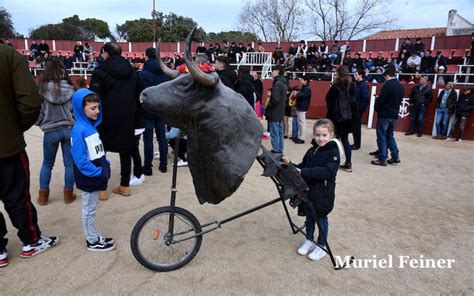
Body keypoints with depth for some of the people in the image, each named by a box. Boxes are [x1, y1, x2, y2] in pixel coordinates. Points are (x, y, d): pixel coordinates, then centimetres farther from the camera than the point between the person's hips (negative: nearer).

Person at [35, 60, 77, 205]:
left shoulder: (42, 88, -9)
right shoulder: (70, 89, -6)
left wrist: (40, 123, 13)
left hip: (51, 131, 0)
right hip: (69, 129, 0)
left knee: (47, 164, 15)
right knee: (70, 163, 10)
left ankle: (43, 196, 23)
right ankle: (68, 194, 17)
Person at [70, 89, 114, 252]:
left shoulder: (91, 124, 4)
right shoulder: (79, 130, -22)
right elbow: (80, 160, -25)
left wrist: (105, 168, 6)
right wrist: (98, 172, -22)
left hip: (96, 176, 8)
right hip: (88, 178, -8)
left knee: (91, 208, 20)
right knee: (89, 210, 8)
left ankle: (94, 236, 34)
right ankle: (92, 242, 22)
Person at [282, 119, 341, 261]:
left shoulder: (333, 152, -15)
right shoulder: (311, 151, 6)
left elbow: (327, 172, -28)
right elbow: (303, 167, 13)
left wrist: (304, 172, -33)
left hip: (323, 193, -6)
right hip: (308, 190, 6)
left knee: (321, 219, 9)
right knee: (309, 216, 18)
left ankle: (321, 246, 27)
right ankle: (309, 240, 37)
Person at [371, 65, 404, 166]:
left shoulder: (387, 85, -16)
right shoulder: (400, 86, 9)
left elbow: (380, 100, -17)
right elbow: (400, 100, 14)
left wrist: (377, 109, 1)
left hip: (384, 115, -8)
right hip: (394, 115, 8)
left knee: (381, 137, 0)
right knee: (390, 135, 20)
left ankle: (382, 159, 4)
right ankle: (395, 157, 19)